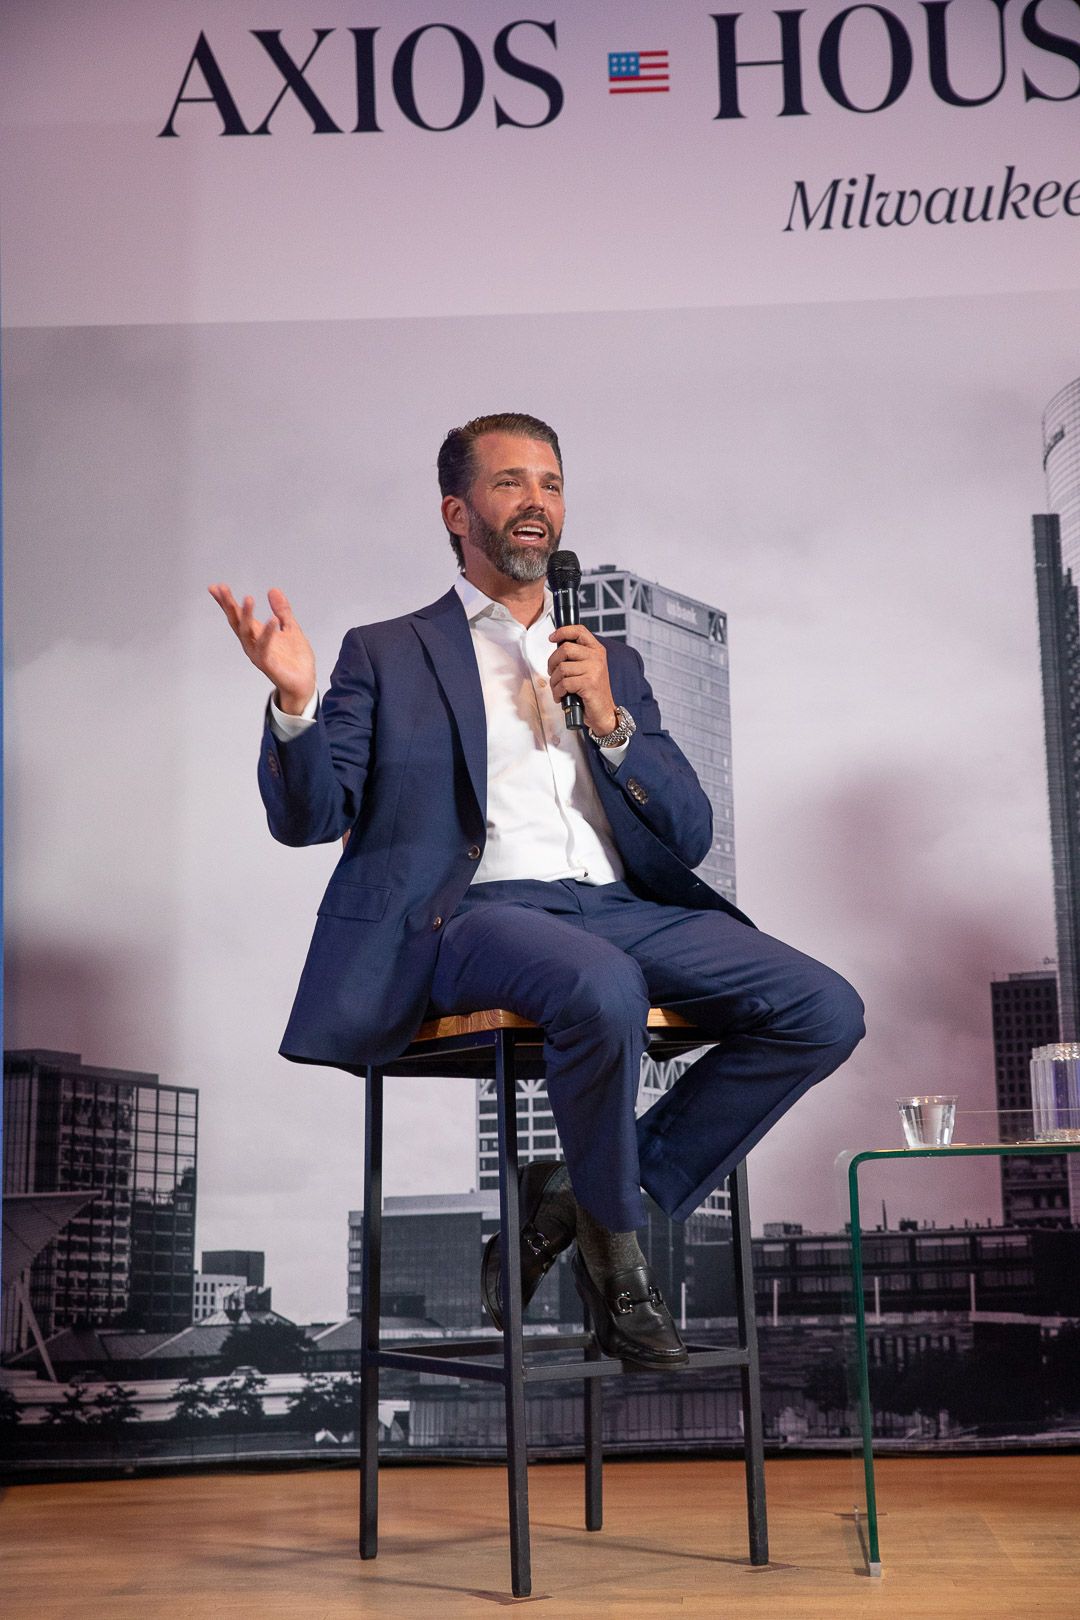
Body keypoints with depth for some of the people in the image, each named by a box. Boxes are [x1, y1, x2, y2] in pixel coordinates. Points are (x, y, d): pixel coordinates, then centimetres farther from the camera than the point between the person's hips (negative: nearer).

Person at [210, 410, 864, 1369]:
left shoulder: (613, 664, 25)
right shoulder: (387, 655, 15)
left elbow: (690, 838, 16)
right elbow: (309, 817, 3)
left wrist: (609, 720, 1)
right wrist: (295, 702, -16)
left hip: (621, 910, 5)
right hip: (472, 913, -5)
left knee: (826, 1012, -16)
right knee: (603, 988, -38)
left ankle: (583, 1196, -4)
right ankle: (615, 1249, -10)